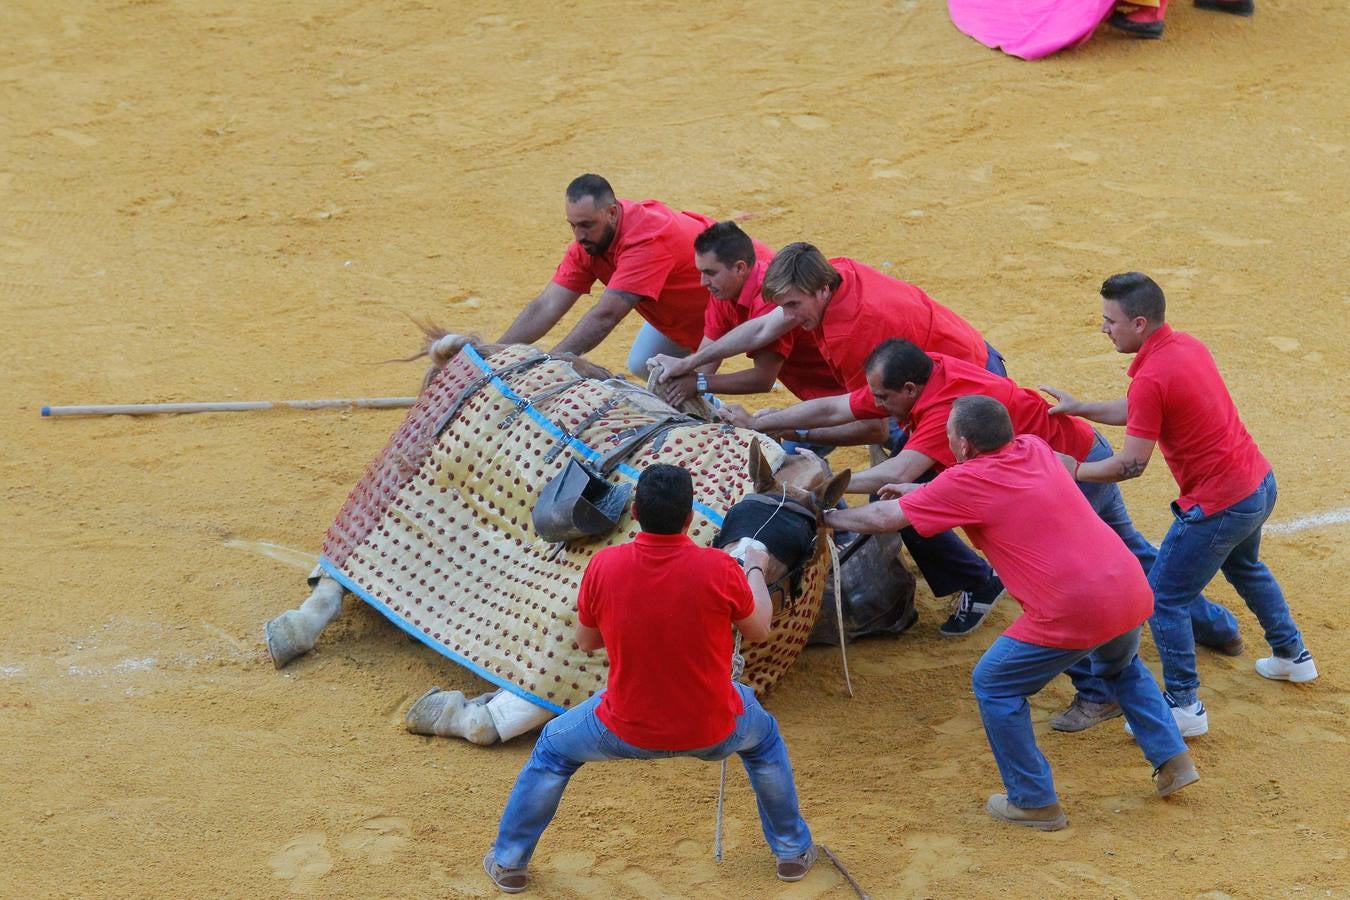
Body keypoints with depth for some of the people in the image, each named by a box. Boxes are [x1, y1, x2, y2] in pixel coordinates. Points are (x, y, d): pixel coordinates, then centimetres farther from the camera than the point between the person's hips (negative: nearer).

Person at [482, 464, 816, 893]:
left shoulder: (604, 566, -18)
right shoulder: (719, 568, -21)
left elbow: (586, 641, 1)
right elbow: (759, 630, -1)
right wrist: (755, 569, 16)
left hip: (626, 729, 0)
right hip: (712, 730, 0)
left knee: (552, 751, 30)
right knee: (764, 740, 36)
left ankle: (508, 860, 38)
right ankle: (793, 851, 45)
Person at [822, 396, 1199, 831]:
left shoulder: (966, 483, -6)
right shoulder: (1033, 448, 12)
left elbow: (884, 518, 4)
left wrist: (829, 517, 21)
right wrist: (918, 491, 34)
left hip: (1073, 614, -7)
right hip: (1132, 590, 8)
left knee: (994, 686, 12)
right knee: (1121, 666, 38)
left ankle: (1035, 803, 18)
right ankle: (1173, 760, 34)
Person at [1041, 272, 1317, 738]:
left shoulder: (1151, 378, -25)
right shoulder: (1186, 345, 4)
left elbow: (1131, 465, -20)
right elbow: (1138, 410, 17)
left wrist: (1072, 471, -6)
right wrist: (1081, 409, 12)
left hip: (1220, 506, -10)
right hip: (1260, 484, 10)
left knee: (1164, 600, 3)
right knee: (1244, 568, 36)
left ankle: (1184, 707, 11)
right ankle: (1293, 655, 51)